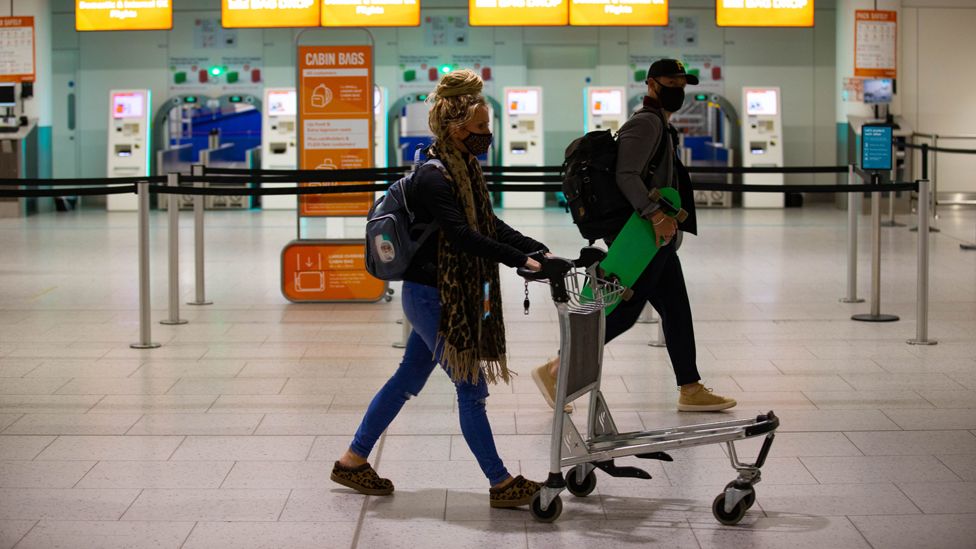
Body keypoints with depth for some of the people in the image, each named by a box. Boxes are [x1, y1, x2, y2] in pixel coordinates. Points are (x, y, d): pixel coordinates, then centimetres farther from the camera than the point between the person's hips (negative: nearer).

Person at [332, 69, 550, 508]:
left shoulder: (464, 170, 9)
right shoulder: (434, 179, -21)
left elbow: (490, 225, 12)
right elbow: (464, 236, -29)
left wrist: (539, 250, 1)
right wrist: (522, 260, -32)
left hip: (449, 297, 10)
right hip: (431, 297, -10)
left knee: (408, 378, 16)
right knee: (471, 388, -3)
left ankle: (353, 461, 26)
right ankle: (501, 484, 5)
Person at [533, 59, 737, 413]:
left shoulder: (662, 126, 20)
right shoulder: (646, 123, -13)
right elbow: (626, 175, -25)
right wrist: (656, 215, -33)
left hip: (656, 240, 11)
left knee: (677, 311, 10)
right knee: (623, 312, -8)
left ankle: (691, 390, 13)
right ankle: (556, 370, -1)